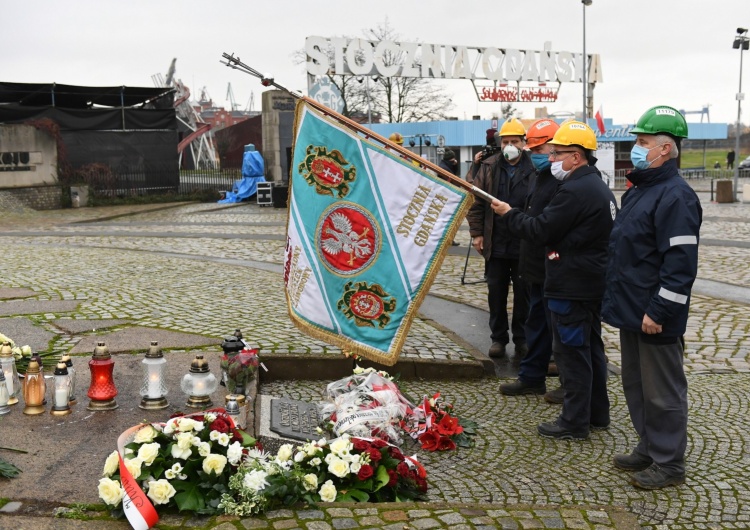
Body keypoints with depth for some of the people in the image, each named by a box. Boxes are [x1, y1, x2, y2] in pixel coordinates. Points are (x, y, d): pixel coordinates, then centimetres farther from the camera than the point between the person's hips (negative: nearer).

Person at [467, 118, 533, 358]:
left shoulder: (535, 169, -5)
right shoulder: (489, 167, 3)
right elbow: (476, 202, 5)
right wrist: (477, 233, 0)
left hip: (525, 245, -2)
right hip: (495, 244, 2)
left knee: (523, 293, 9)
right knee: (496, 293, 9)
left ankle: (522, 339, 22)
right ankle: (498, 338, 21)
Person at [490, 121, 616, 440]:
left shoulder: (575, 191, -20)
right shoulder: (598, 186, 14)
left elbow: (542, 231, -18)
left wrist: (509, 214, -5)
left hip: (572, 287, -11)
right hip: (593, 283, 11)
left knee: (571, 351, -2)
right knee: (590, 348, 17)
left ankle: (574, 422, 5)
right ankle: (597, 414, 27)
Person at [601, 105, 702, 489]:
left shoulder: (675, 196, -18)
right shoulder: (638, 191, 14)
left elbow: (681, 262, -23)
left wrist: (659, 311, -23)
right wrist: (617, 300, 20)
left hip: (655, 318, -10)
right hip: (631, 311, 10)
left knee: (662, 392, 2)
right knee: (636, 385, 19)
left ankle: (668, 464, 14)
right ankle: (648, 448, 32)